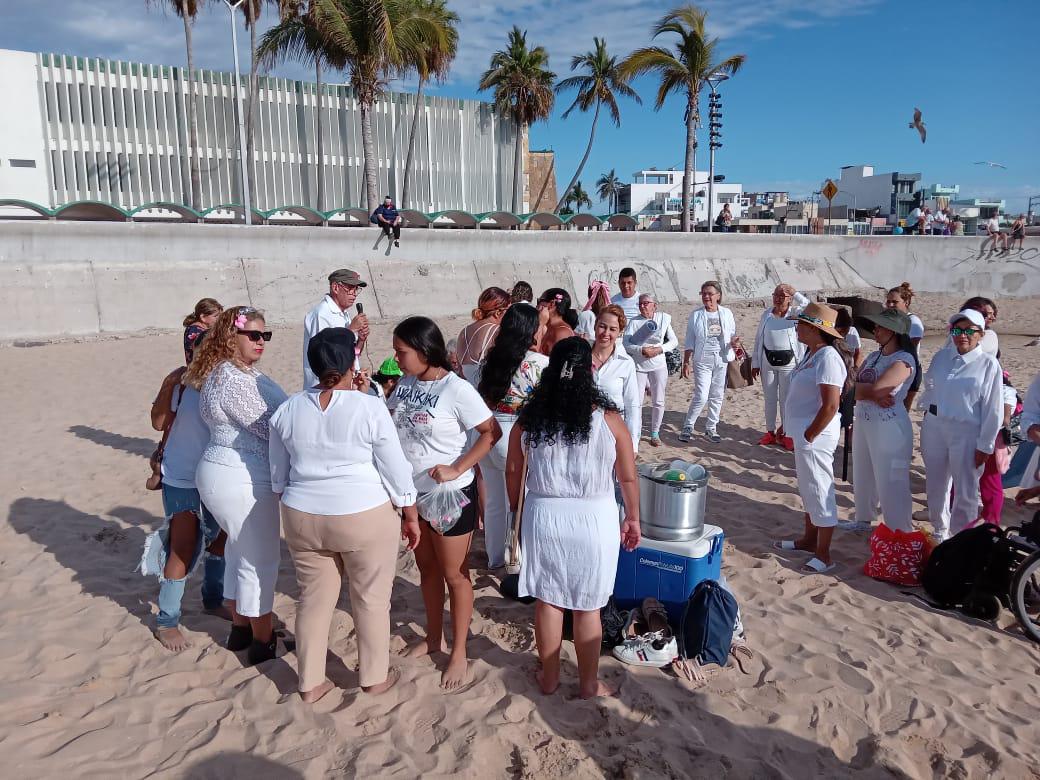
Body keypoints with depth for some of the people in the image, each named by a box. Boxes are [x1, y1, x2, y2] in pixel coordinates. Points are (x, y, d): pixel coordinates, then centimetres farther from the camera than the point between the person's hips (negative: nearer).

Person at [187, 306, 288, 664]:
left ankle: (240, 628, 37)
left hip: (229, 474, 11)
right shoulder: (235, 380, -23)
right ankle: (263, 641, 18)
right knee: (259, 560, 3)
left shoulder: (229, 370, 11)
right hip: (242, 482, -11)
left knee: (240, 552, 22)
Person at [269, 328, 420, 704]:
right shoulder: (370, 408, -14)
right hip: (365, 518, -4)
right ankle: (374, 677, 27)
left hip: (302, 518, 4)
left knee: (314, 599, 17)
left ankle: (310, 683, 28)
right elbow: (396, 470, -9)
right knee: (371, 600, 13)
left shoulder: (287, 410, -1)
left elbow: (278, 475, 9)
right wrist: (411, 516, 3)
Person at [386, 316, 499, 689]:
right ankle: (433, 637, 40)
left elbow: (491, 432, -19)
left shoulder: (457, 390, -20)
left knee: (454, 574, 8)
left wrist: (457, 468, -24)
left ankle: (458, 653, 24)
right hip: (413, 492, 7)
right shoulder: (406, 383, 0)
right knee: (427, 567, 21)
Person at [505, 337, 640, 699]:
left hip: (542, 516, 2)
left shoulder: (529, 418, -6)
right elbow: (628, 478, -4)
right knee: (587, 607, 12)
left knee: (547, 600, 17)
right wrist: (633, 519, 11)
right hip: (594, 520, -2)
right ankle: (588, 683, 28)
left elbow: (513, 471, 3)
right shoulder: (608, 420, -12)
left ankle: (549, 677, 32)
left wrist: (517, 510, 19)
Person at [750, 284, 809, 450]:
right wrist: (755, 363, 6)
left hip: (788, 362, -3)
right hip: (768, 361, 3)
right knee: (769, 398, 11)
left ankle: (787, 434, 12)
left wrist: (793, 292, -13)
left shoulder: (796, 314, -2)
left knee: (786, 400, 2)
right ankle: (770, 432, 22)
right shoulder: (766, 315, 7)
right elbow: (758, 339, 9)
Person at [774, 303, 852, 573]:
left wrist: (809, 437, -19)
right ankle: (809, 539, 36)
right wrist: (802, 436, 15)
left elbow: (830, 405, -25)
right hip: (803, 434, 10)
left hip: (814, 436, -10)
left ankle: (823, 555, 9)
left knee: (819, 492, -1)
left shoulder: (828, 357, -20)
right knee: (808, 490, 21)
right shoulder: (812, 354, 10)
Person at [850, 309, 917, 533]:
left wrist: (863, 388, -4)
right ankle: (863, 519, 39)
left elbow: (876, 388, -24)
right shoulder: (873, 356, 10)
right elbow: (855, 391, 2)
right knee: (862, 477, 21)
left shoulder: (904, 360, -14)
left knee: (891, 483, -2)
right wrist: (875, 394, -16)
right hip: (863, 423, 8)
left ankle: (900, 534, 9)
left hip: (890, 427, -8)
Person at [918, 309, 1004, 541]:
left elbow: (993, 408, -8)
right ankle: (939, 531, 34)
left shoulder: (988, 364, -8)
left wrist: (985, 445, -9)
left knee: (965, 491, 4)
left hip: (966, 432, -4)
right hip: (934, 427, 4)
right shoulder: (941, 356, 4)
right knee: (935, 486, 15)